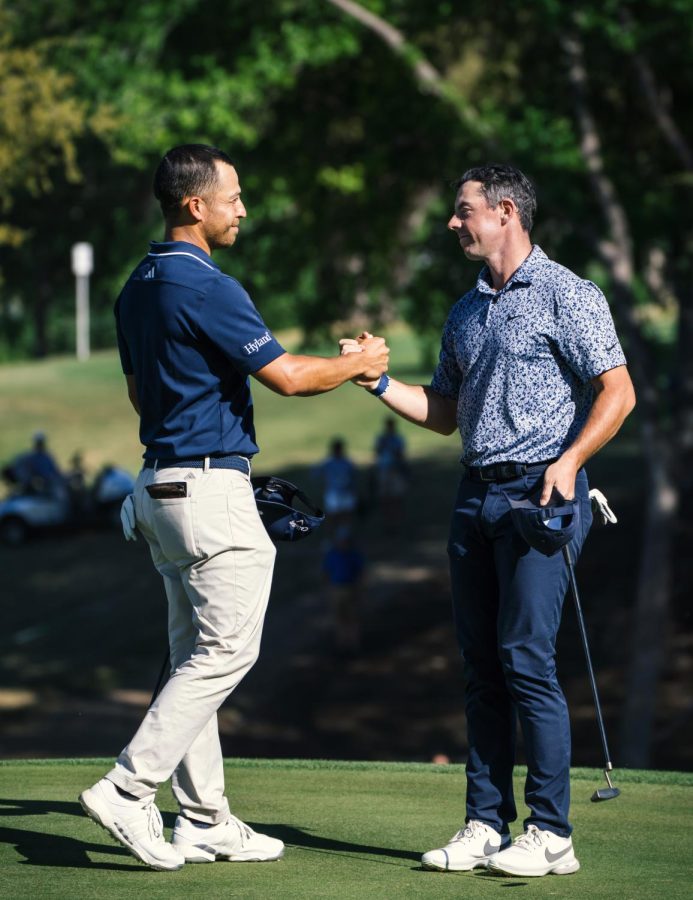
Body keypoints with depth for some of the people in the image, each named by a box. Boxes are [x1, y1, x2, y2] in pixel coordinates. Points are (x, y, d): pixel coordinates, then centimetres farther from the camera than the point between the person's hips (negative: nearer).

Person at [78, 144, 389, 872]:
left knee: (196, 654, 11)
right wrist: (360, 364, 0)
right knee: (226, 649, -5)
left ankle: (203, 820, 12)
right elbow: (287, 376, -17)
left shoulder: (137, 287, 12)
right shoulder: (206, 287, -17)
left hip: (160, 481, 10)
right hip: (210, 485, -10)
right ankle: (127, 791, -10)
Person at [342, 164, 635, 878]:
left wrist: (570, 459, -22)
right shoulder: (464, 312, 19)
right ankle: (486, 826, 10)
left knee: (526, 657, -12)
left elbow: (617, 391, -9)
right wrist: (379, 382, 10)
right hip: (476, 493, 8)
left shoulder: (566, 295, -4)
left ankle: (551, 833, -7)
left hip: (540, 493, -8)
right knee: (481, 664, 6)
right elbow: (444, 414, 24)